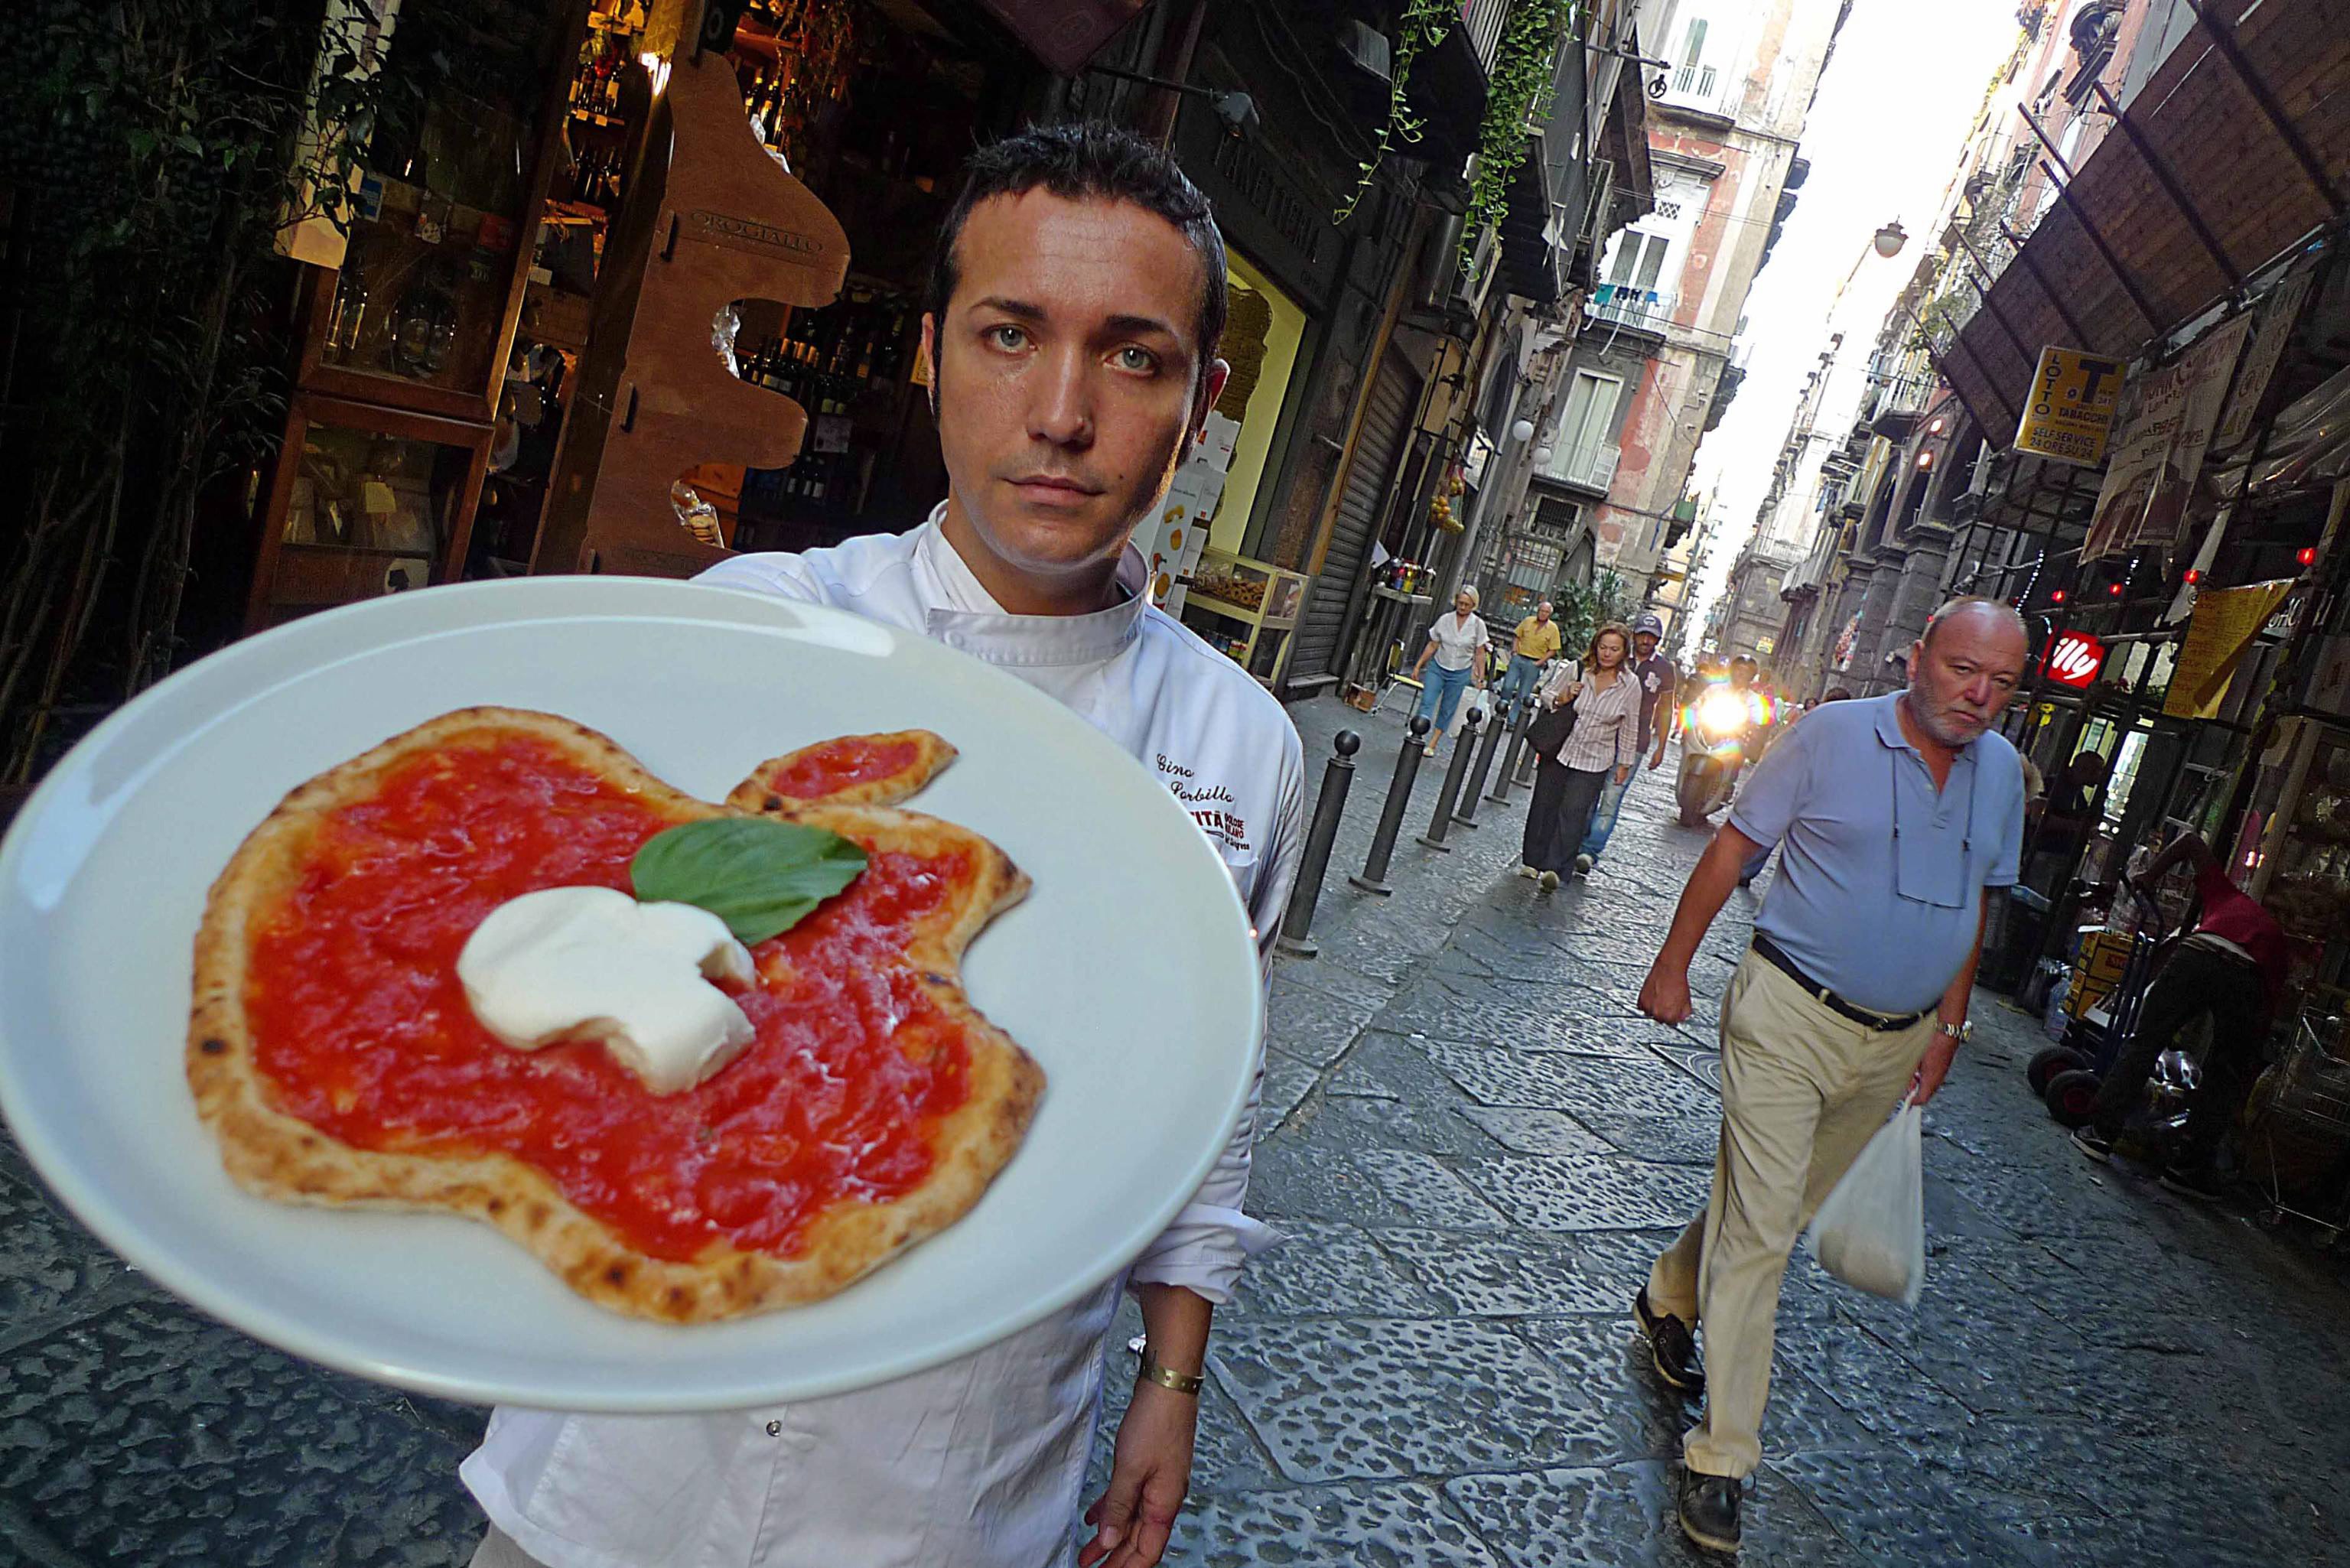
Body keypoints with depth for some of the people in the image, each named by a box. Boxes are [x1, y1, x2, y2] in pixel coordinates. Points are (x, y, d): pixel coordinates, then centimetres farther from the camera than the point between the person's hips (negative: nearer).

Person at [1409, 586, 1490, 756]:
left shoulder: (1478, 625, -6)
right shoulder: (1444, 619, -4)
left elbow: (1480, 653, 0)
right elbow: (1432, 645, 3)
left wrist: (1481, 677, -2)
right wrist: (1418, 666, 3)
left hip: (1460, 674, 0)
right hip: (1438, 667, 0)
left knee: (1447, 710, 5)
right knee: (1427, 701, -14)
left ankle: (1432, 745, 12)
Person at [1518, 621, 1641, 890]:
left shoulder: (1631, 685, -5)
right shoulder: (1575, 670, -6)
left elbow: (1629, 729, 4)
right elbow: (1545, 694, 6)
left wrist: (1624, 763, 8)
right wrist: (1561, 698, -16)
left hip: (1594, 762, -1)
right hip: (1558, 751, 2)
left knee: (1573, 812, -10)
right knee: (1545, 806, 8)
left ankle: (1556, 868, -6)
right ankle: (1532, 860, 22)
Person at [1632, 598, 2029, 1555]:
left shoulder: (2002, 771, 5)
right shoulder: (1834, 736, -11)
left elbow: (1975, 902, 15)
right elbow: (1733, 847, -6)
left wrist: (1947, 1024, 13)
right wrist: (1673, 964, -6)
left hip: (1896, 1043, 6)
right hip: (1789, 1017, -5)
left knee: (1775, 1212, 19)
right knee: (1758, 1232, -5)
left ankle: (1669, 1300, 44)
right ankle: (1721, 1461, 4)